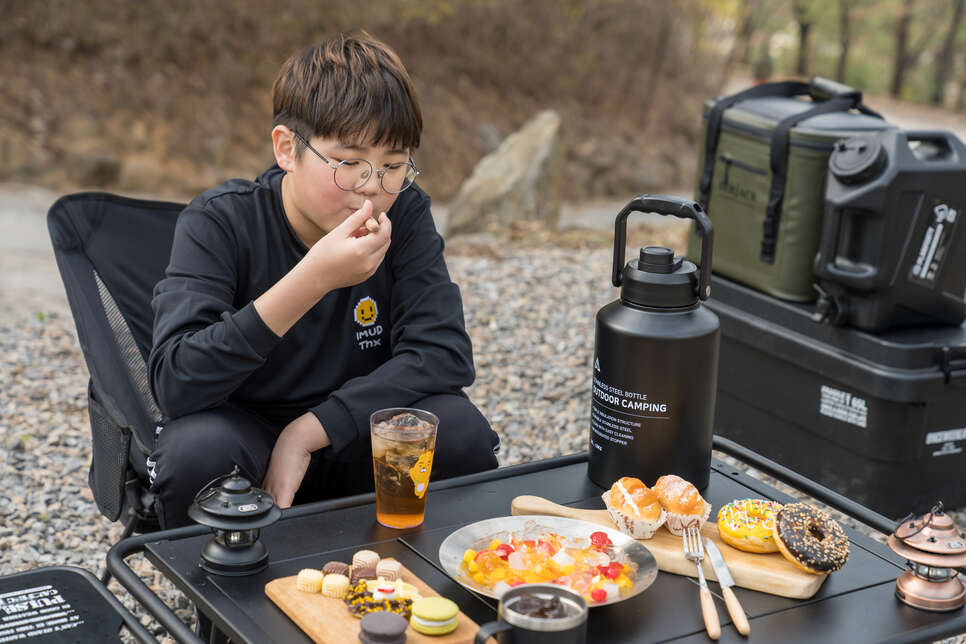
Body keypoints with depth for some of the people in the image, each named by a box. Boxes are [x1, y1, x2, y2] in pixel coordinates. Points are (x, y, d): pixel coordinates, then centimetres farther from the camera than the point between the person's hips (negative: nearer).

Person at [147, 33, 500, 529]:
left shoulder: (403, 214, -9)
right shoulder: (219, 223, -17)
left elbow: (445, 353, -17)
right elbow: (174, 384, -29)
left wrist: (309, 430, -26)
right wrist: (311, 280, -39)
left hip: (351, 434, 3)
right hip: (245, 432, -2)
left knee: (461, 432, -24)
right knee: (197, 449, -34)